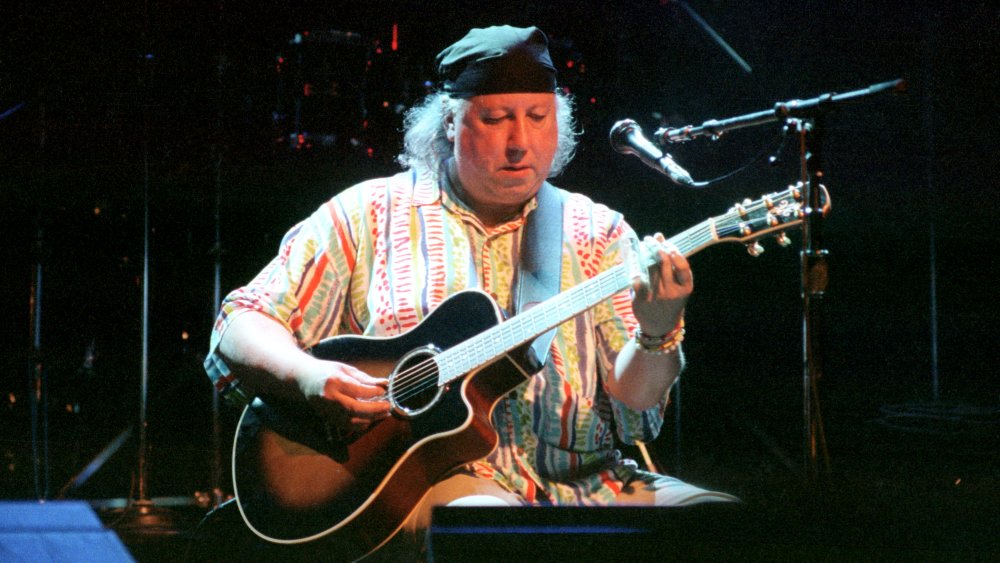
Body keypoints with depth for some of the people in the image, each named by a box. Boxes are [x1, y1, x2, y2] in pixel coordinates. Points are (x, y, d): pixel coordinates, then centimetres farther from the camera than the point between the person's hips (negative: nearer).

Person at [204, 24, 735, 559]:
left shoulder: (596, 232, 12)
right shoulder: (371, 213, 8)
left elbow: (633, 404, 2)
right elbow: (243, 325, 6)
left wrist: (657, 336, -20)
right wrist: (307, 377, -15)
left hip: (582, 478, 4)